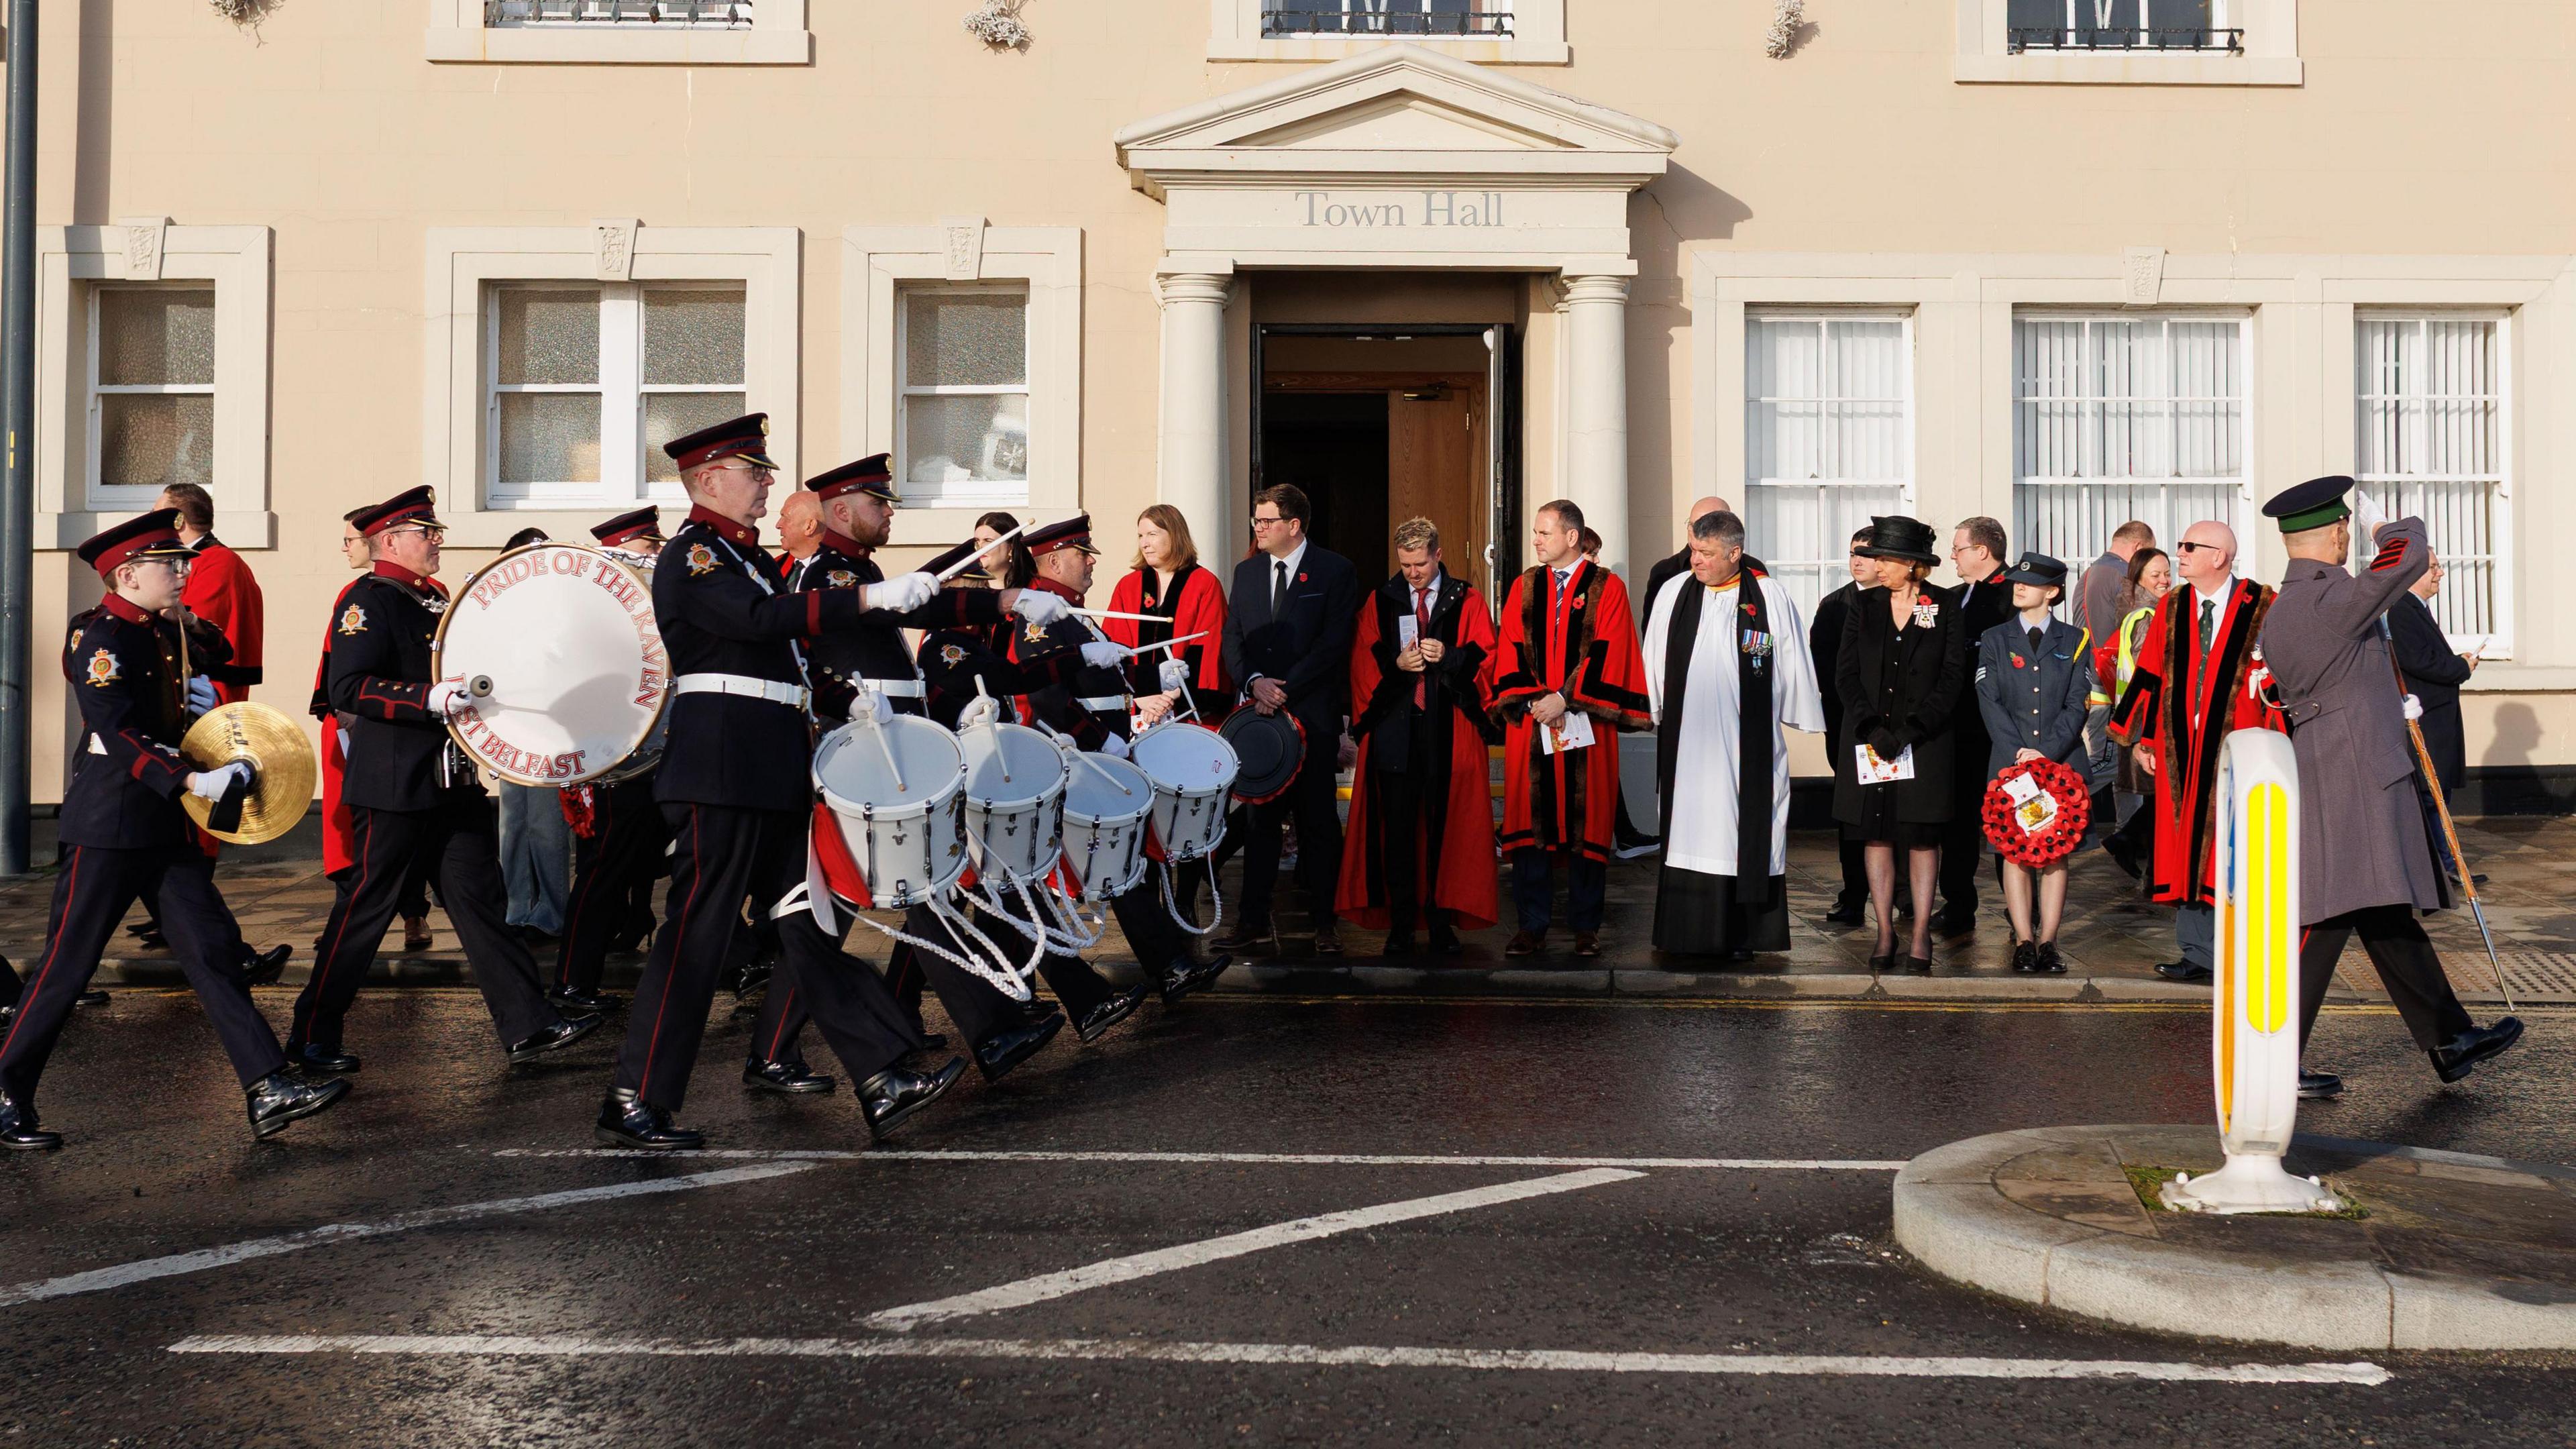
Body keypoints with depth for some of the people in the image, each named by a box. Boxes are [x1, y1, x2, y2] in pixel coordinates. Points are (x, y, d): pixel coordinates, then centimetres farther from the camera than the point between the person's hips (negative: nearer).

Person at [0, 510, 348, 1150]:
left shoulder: (160, 633, 11)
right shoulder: (105, 639, -14)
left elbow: (225, 660, 30)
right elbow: (117, 734, -24)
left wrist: (192, 625, 12)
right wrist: (191, 781, -33)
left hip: (167, 824, 8)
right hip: (110, 827, -8)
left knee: (212, 947, 2)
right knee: (66, 965, 0)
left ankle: (268, 1091, 0)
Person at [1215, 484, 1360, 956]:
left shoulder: (1335, 572, -1)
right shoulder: (1246, 572, 14)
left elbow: (1333, 643, -8)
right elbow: (1232, 639, 11)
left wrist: (1285, 689, -13)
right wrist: (1255, 682, -8)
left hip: (1312, 716, -4)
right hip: (1258, 713, 4)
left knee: (1318, 820, 2)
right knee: (1258, 819, 5)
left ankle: (1325, 921, 9)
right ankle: (1253, 920, 11)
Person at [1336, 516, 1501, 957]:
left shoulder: (1468, 602, 8)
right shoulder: (1380, 601, 12)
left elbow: (1486, 656, 2)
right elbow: (1364, 661, 9)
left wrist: (1448, 657, -14)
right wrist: (1397, 664, -9)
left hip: (1449, 728, -1)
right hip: (1395, 727, 1)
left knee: (1447, 825, 0)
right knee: (1397, 826, 1)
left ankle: (1442, 920, 8)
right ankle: (1400, 924, 7)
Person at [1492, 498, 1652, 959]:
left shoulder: (1607, 587, 2)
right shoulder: (1524, 586, 11)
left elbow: (1607, 653, -7)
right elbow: (1511, 650, 5)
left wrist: (1565, 698, -15)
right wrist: (1534, 701, -10)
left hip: (1585, 724, -2)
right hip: (1530, 722, 2)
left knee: (1585, 822, 1)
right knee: (1530, 822, 1)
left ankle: (1586, 928, 9)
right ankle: (1532, 925, 8)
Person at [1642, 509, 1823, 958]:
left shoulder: (1771, 597, -2)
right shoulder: (1673, 593, 5)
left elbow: (1793, 662, 4)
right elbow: (1654, 661, 13)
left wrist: (1805, 717, 6)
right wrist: (1651, 714, 15)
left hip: (1747, 747, -2)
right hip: (1685, 740, 2)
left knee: (1745, 837, 2)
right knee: (1689, 833, 3)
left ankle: (1744, 934, 9)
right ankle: (1690, 933, 9)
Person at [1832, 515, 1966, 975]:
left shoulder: (1944, 609, -1)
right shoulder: (1864, 606, 6)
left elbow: (1953, 678, -5)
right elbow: (1846, 673, 2)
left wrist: (1909, 731, -13)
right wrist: (1871, 728, -11)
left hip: (1924, 743, -2)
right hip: (1869, 740, 2)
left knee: (1922, 839, 2)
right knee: (1877, 836, 4)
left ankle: (1921, 934, 10)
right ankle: (1885, 933, 11)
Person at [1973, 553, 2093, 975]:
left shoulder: (2074, 641, 8)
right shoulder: (1994, 640, 9)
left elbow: (2077, 705, 1)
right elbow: (1990, 703, 1)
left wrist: (2046, 752, -11)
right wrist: (2019, 754, -10)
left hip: (2061, 761, 0)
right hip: (2010, 762, 0)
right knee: (2015, 851, -3)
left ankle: (2048, 942, 4)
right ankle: (2024, 942, 1)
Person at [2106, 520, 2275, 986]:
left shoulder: (2262, 609, -4)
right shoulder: (2171, 610, 8)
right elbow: (2149, 677, 10)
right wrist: (2141, 738, 7)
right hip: (2182, 750, 4)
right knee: (2188, 849, 6)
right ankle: (2197, 953, 14)